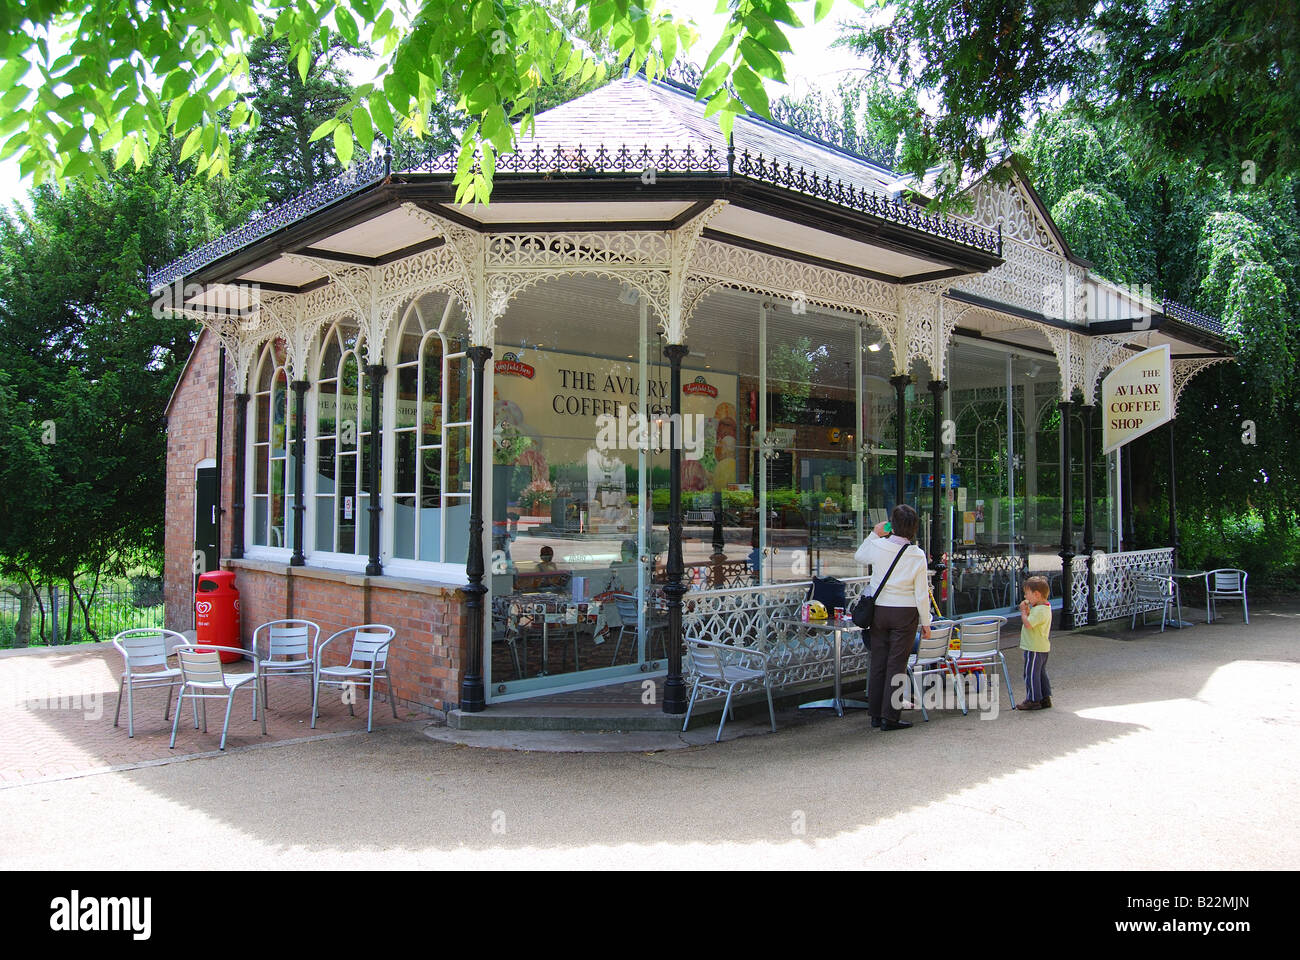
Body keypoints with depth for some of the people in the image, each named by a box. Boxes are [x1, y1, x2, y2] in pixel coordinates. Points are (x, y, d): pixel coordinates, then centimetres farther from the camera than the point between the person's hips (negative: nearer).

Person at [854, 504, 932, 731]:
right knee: (897, 665, 2)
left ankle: (876, 715, 19)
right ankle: (890, 717, 4)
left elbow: (858, 556, 18)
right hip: (905, 613, -2)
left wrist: (874, 534, 21)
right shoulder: (917, 555, -10)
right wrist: (925, 623, 2)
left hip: (879, 610, 3)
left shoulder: (878, 546, -6)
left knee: (878, 662, 11)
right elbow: (922, 594, -7)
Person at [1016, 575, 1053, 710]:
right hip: (1042, 648, 11)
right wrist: (1027, 609, 1)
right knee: (1041, 673, 18)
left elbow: (1028, 624, -29)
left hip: (1034, 648, -11)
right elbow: (1031, 620, 15)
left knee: (1031, 674, -2)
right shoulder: (1045, 606, 10)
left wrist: (1023, 611, -15)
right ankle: (1045, 698, 26)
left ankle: (1033, 700, 4)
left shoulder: (1040, 610, -23)